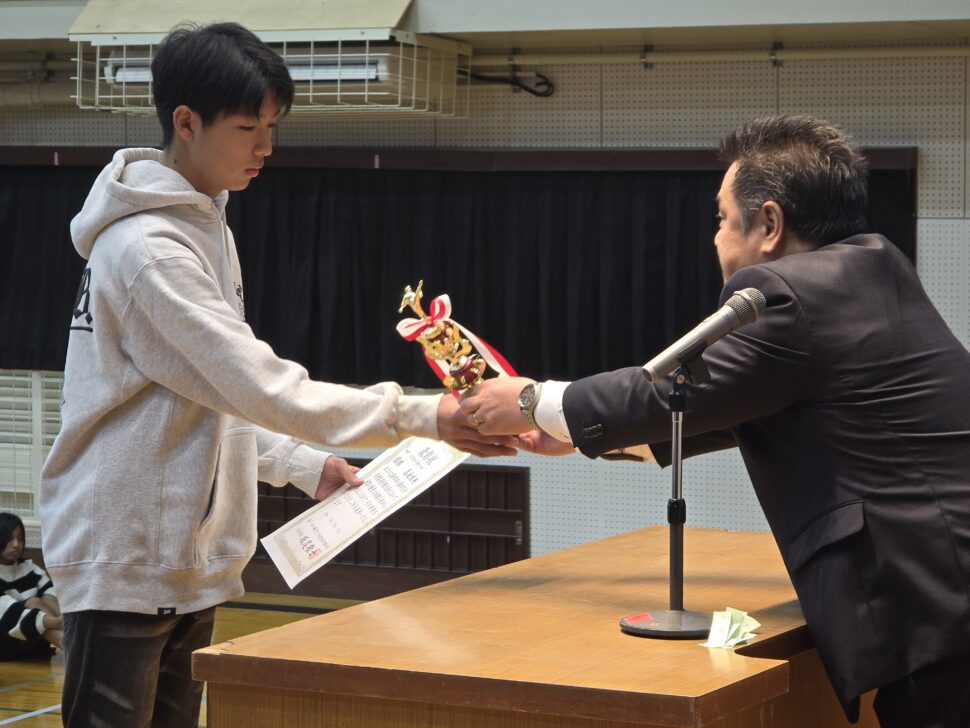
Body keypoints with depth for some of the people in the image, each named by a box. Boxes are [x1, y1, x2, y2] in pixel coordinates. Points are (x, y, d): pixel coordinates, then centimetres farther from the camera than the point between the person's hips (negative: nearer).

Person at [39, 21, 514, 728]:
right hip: (123, 560, -9)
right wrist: (426, 416, -23)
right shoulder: (147, 249, -19)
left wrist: (305, 467, 8)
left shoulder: (205, 228, 12)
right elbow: (260, 386, -24)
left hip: (186, 557, 9)